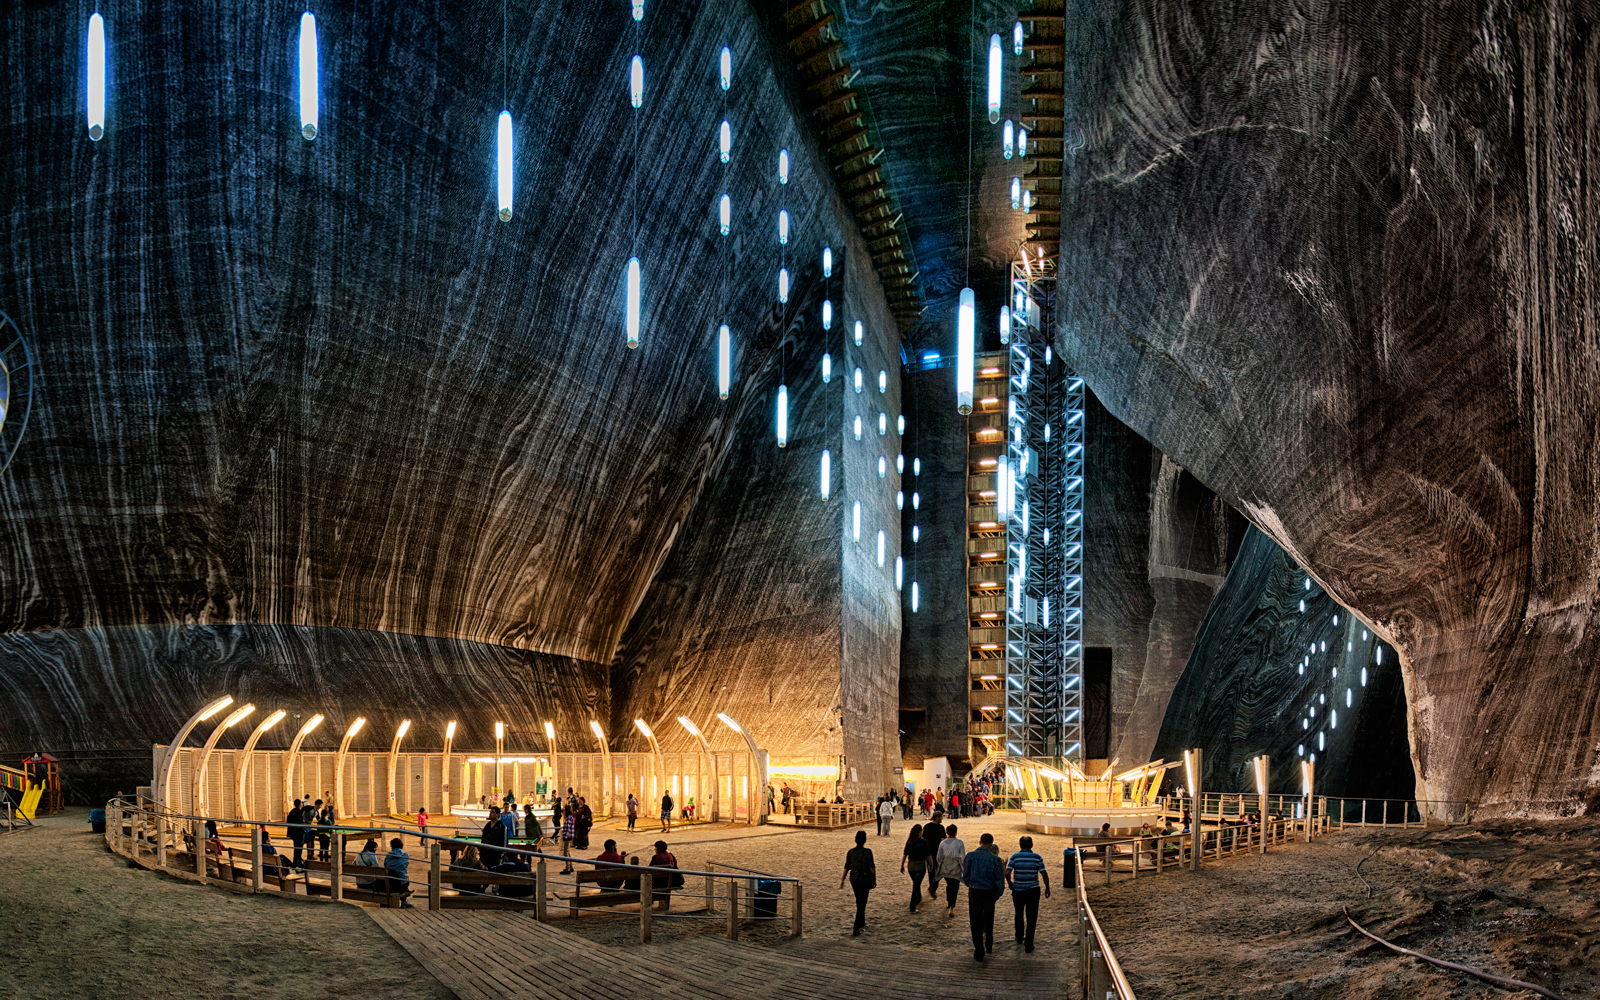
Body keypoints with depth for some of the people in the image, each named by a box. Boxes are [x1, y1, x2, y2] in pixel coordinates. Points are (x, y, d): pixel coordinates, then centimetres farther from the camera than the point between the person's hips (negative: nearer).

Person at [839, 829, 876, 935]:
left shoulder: (850, 852, -3)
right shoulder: (867, 852, -14)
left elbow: (846, 868, 1)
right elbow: (872, 868, -12)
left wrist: (842, 880, 9)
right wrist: (874, 880, -1)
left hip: (854, 879, 5)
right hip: (865, 879, -5)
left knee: (860, 902, 23)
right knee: (861, 904, -1)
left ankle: (862, 924, 37)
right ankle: (856, 929, -8)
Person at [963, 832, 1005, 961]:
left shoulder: (970, 855, -7)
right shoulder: (995, 859, -8)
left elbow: (965, 876, -4)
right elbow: (1000, 879, -6)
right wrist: (997, 895, 7)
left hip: (974, 892, -1)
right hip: (989, 892, 1)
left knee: (976, 923, 6)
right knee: (988, 921, 22)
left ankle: (979, 952, 4)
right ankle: (989, 946, 37)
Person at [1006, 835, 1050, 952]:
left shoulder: (1015, 857, -6)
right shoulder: (1037, 858, -4)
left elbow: (1007, 873, -13)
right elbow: (1044, 874, -6)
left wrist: (1010, 883, 5)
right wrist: (1047, 888, 7)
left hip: (1018, 890, 1)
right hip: (1033, 890, -1)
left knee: (1019, 914, 23)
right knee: (1031, 917, 3)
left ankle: (1019, 938, 38)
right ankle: (1028, 946, 1)